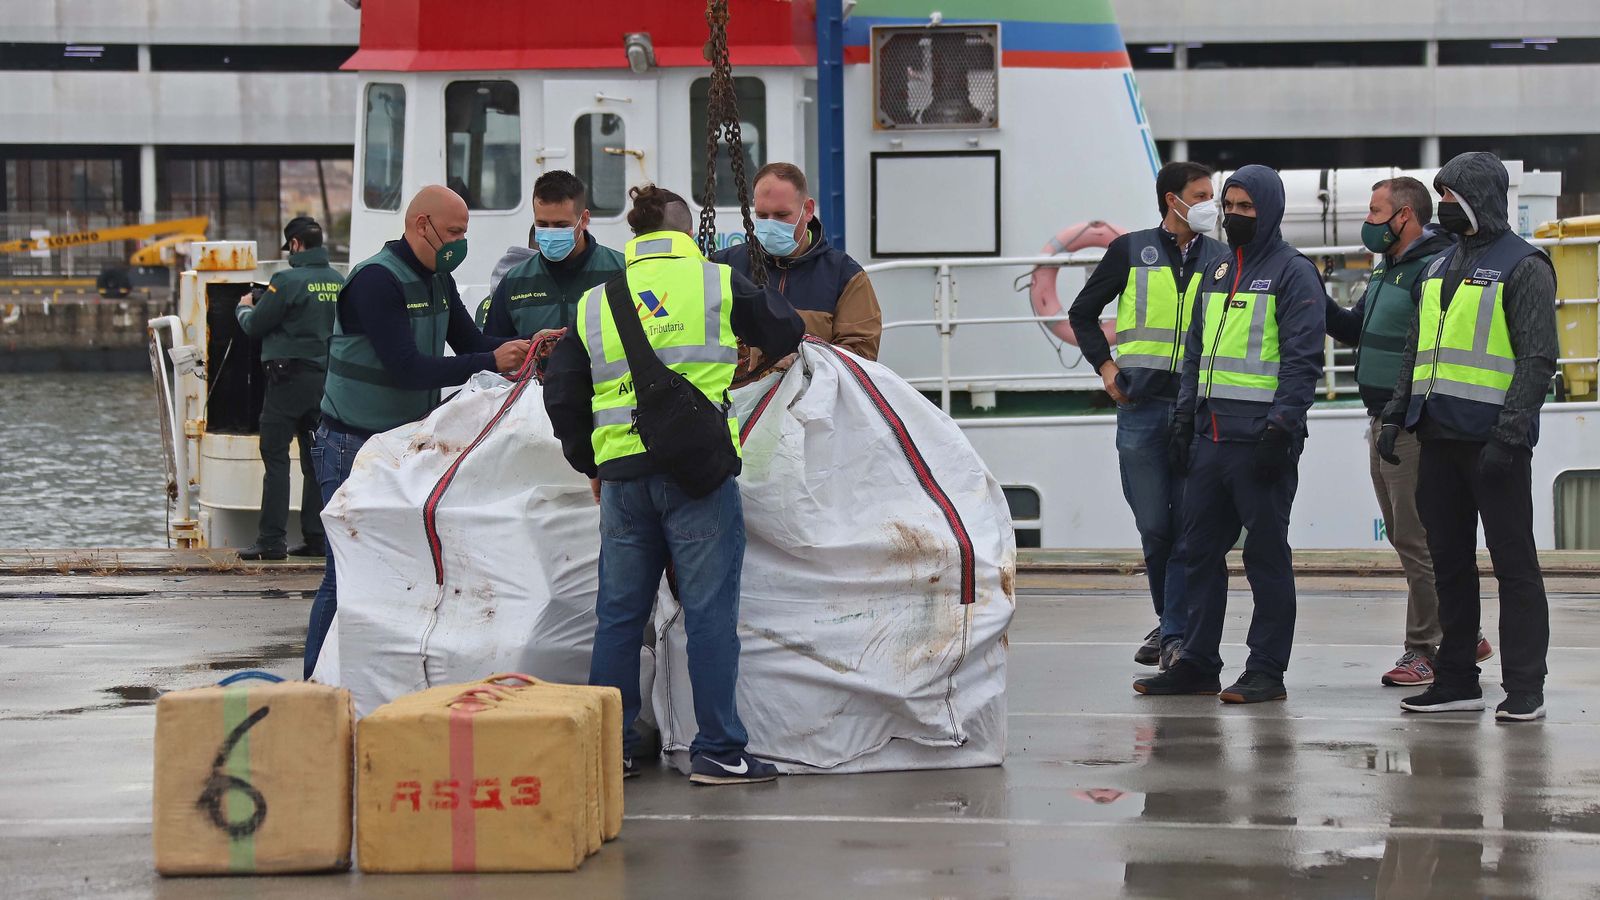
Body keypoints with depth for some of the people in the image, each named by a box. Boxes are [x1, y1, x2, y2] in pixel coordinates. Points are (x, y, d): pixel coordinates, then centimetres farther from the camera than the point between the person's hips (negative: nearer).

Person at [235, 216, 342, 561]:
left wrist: (244, 308, 17)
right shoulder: (339, 282, 7)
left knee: (275, 456, -3)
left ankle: (272, 540, -7)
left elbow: (255, 326, -7)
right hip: (327, 378, 6)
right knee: (316, 460, 11)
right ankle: (316, 537, 11)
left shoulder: (288, 281, -14)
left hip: (290, 377, -6)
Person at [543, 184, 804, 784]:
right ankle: (718, 751, 0)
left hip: (622, 473, 4)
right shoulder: (718, 284, 4)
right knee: (710, 611, 0)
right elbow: (787, 334, 17)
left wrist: (590, 465, 25)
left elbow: (561, 395, 14)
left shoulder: (595, 304, 13)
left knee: (619, 615, 11)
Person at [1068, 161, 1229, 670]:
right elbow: (1083, 312, 15)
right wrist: (1105, 365, 3)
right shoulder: (1131, 251, 7)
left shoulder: (1222, 259, 9)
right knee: (1154, 526, 3)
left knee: (1190, 527, -6)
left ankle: (1177, 635, -3)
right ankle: (1168, 620, 20)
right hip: (1141, 405, 0)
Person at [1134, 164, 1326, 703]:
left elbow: (1303, 360, -11)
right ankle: (1197, 664, 15)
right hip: (1211, 437, 8)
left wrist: (1281, 427, -18)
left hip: (1259, 441, -8)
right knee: (1202, 550, 9)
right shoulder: (1218, 274, 18)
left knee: (1266, 554, -2)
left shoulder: (1293, 273, -5)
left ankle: (1267, 672, 2)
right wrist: (1184, 418, 16)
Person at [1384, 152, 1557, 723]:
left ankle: (1524, 690, -4)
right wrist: (1395, 416, 14)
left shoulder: (1522, 267, -6)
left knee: (1513, 562, -4)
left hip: (1494, 440, -8)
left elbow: (1537, 359, -12)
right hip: (1440, 438, 8)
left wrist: (1510, 435, -19)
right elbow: (1416, 351, 25)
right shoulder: (1439, 268, 19)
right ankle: (1457, 680, 17)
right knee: (1450, 561, 10)